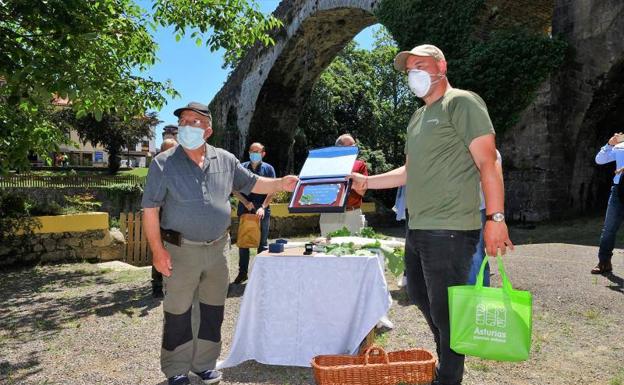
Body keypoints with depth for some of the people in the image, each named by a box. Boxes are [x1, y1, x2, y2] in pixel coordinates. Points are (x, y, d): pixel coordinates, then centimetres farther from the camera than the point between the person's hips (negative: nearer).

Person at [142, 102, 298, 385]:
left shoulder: (225, 160, 3)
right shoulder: (163, 163, -8)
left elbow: (251, 183, 12)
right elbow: (150, 209, -8)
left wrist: (280, 184, -6)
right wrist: (158, 251, -13)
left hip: (218, 247, 4)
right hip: (181, 250, -3)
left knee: (213, 310, 15)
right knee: (178, 313, 8)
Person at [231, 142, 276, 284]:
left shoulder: (268, 169, 3)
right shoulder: (242, 168, 6)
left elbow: (272, 191, -4)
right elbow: (235, 189, 3)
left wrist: (263, 207, -16)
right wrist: (246, 202, -10)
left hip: (262, 212, -1)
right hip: (244, 210, 2)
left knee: (262, 243, 6)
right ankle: (242, 272, 19)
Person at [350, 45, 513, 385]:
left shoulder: (462, 103, -6)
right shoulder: (417, 117, 20)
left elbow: (487, 163, -13)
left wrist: (495, 218, -20)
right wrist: (366, 181, 18)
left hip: (449, 231, -9)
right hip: (416, 229, 9)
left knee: (444, 309, 0)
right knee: (419, 296, 21)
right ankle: (446, 357, 42)